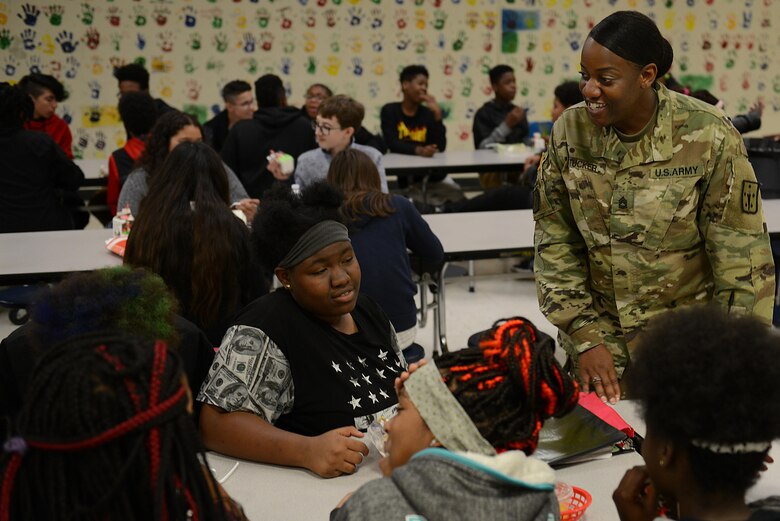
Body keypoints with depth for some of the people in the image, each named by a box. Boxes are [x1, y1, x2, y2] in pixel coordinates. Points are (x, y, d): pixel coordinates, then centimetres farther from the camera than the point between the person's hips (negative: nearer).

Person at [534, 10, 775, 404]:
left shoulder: (707, 137, -17)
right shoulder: (570, 131, -7)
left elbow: (743, 260, -12)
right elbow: (554, 241, -2)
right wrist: (585, 337, -8)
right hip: (601, 345, 3)